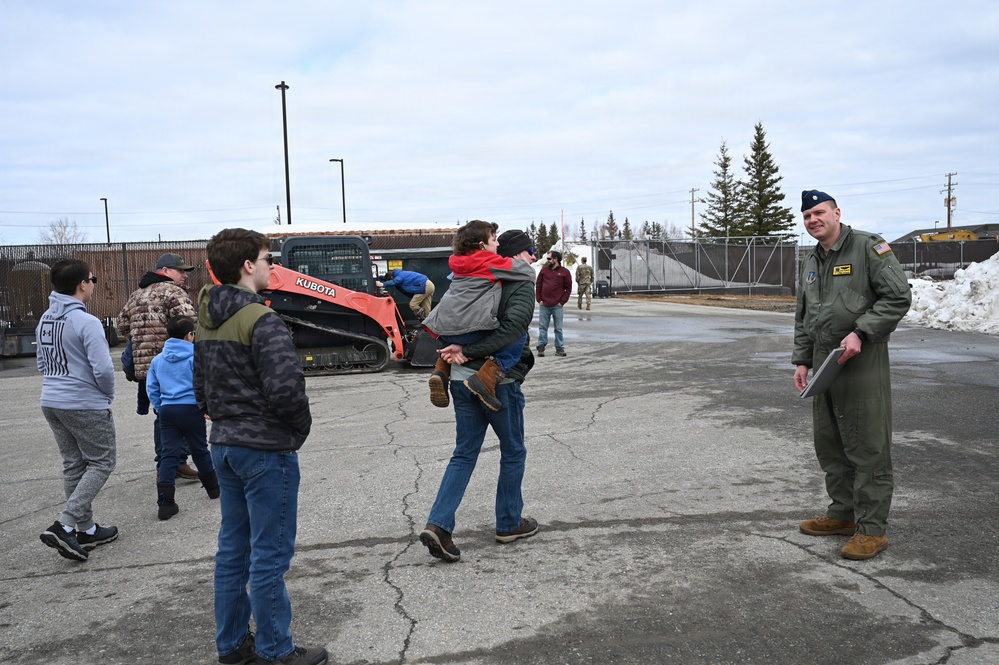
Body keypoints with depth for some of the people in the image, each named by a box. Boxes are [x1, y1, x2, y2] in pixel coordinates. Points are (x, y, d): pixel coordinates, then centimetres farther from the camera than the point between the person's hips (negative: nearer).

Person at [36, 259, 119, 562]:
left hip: (51, 402, 8)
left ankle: (86, 529, 24)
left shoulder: (45, 319, 7)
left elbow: (42, 362, 16)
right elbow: (103, 369, -22)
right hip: (86, 406, -8)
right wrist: (108, 395, -4)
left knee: (74, 464, 16)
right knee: (101, 463, 5)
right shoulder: (86, 322, -19)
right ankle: (65, 526, -6)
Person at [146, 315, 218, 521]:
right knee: (200, 451, 13)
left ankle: (165, 503, -6)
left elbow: (152, 388, 12)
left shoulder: (158, 359, 10)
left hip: (167, 410, 3)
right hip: (191, 409, -3)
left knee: (169, 454, 2)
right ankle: (213, 488, 31)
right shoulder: (196, 356, -7)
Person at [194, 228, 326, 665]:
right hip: (265, 448, -9)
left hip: (223, 444, 9)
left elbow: (200, 387, 16)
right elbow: (286, 388, -23)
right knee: (270, 554, 2)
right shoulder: (261, 319, -18)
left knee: (233, 549, 17)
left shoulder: (206, 321, 10)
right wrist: (302, 426, -6)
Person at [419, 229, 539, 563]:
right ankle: (509, 523, 26)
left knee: (464, 454, 11)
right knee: (513, 452, 13)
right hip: (497, 381, -6)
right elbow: (514, 326, -24)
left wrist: (460, 348, -3)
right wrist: (470, 352, -20)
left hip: (462, 380, 6)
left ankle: (438, 524, 0)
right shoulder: (521, 286, -8)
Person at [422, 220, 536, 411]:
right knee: (519, 335, 4)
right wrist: (525, 262, 27)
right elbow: (528, 273, 6)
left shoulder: (460, 263, 21)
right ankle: (486, 378, -10)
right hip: (471, 330, -7)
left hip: (443, 328, 7)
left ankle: (441, 371, 15)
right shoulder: (492, 263, 2)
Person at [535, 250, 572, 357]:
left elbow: (568, 288, 1)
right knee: (542, 327, 3)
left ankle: (559, 348, 11)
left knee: (558, 328, 5)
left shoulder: (564, 272, 2)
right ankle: (541, 348, 8)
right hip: (544, 305, 2)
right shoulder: (544, 270, 9)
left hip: (557, 306, -2)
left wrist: (562, 302, -7)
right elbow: (538, 286, 9)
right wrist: (539, 300, 0)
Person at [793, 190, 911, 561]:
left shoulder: (868, 247, -7)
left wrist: (861, 333, -19)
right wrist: (802, 360, 15)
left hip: (862, 363, -8)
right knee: (829, 444, 14)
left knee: (868, 447, -3)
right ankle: (843, 514, 28)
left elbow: (898, 297, -12)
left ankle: (872, 528, 5)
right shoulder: (810, 262, 17)